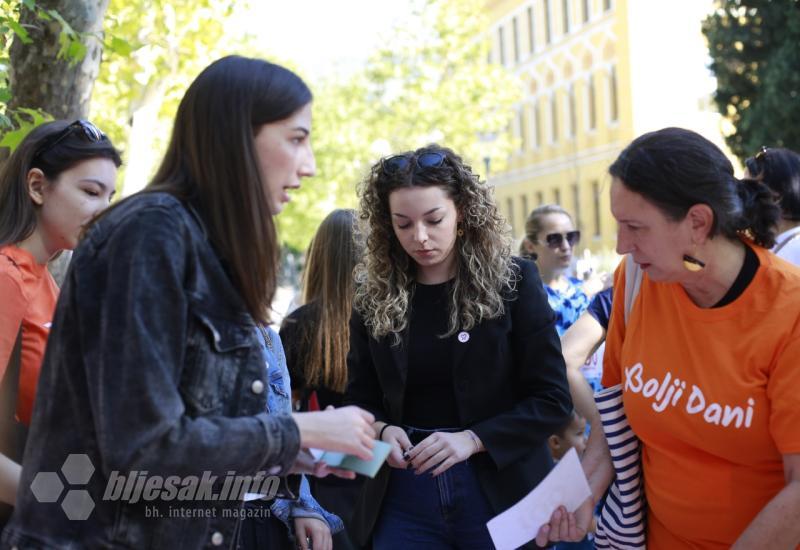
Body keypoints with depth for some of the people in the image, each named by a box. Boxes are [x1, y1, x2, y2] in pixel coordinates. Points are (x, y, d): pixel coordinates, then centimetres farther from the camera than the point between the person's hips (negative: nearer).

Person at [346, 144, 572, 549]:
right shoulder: (374, 296, 3)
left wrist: (474, 439, -21)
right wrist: (382, 430, -13)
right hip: (403, 493, 2)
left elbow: (552, 399, -7)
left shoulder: (513, 282, -5)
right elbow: (361, 399, 9)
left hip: (499, 488, -2)